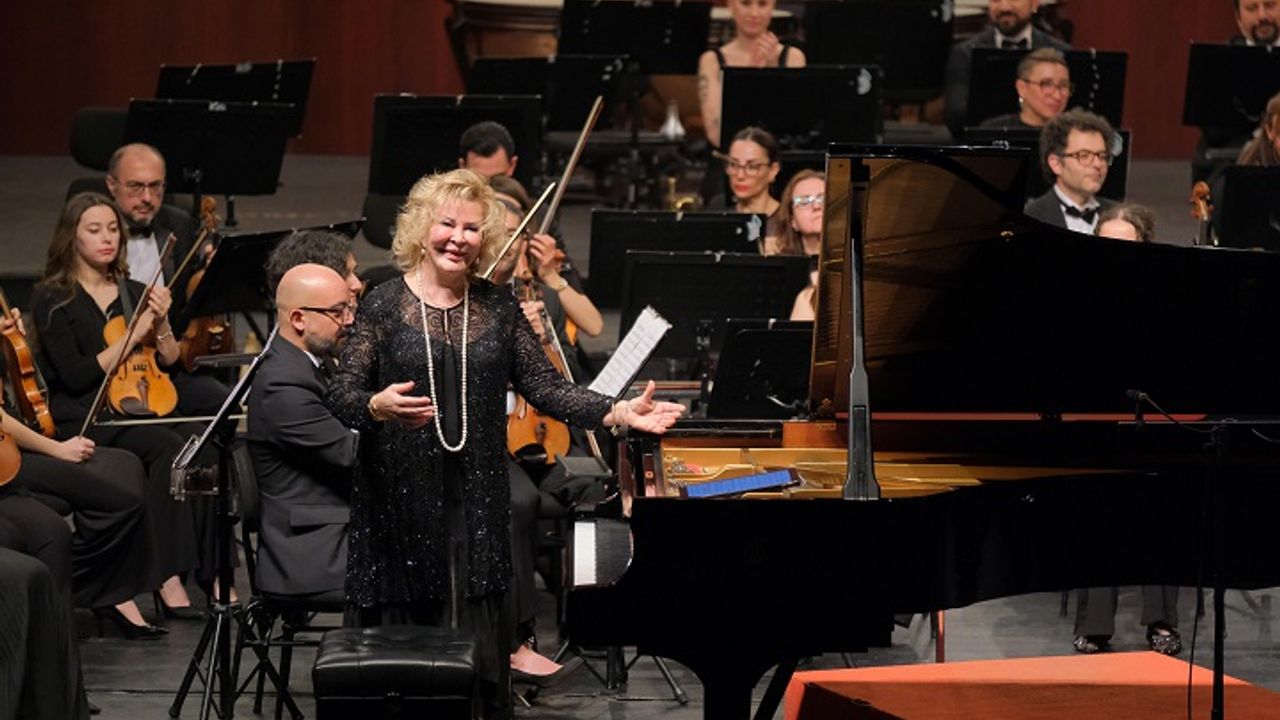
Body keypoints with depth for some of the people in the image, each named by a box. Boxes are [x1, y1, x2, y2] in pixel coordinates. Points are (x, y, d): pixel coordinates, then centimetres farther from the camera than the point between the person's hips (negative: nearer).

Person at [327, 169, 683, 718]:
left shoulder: (498, 308, 7)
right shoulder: (384, 306, -2)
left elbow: (544, 387, 4)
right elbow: (343, 394, -7)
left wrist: (620, 412, -8)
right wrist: (378, 406, -29)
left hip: (477, 504, 3)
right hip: (400, 502, -2)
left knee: (482, 658, 1)